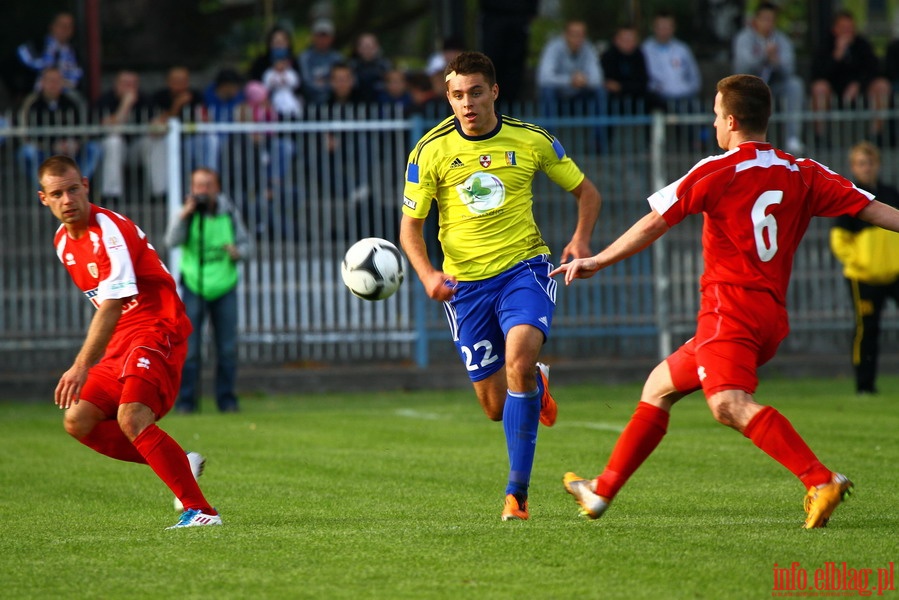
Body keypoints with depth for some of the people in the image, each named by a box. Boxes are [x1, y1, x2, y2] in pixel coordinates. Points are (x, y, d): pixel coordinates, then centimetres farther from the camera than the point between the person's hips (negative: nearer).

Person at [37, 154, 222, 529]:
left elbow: (112, 304, -26)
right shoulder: (63, 241, 10)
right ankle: (179, 465, 10)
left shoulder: (110, 231, -18)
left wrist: (82, 366, -33)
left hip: (157, 333, -9)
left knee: (131, 418, -27)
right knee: (78, 421, 0)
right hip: (121, 343, 9)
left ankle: (200, 510, -24)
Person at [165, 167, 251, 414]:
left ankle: (226, 399, 12)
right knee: (189, 347, -6)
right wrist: (184, 215, -29)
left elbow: (244, 243, 8)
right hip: (194, 287, -2)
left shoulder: (229, 213, 0)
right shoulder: (187, 212, -5)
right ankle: (186, 400, -1)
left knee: (227, 348, 3)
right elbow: (172, 241, -19)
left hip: (224, 289, 2)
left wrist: (237, 252, -14)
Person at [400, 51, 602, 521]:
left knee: (518, 359, -30)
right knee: (496, 409, 4)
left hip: (523, 269, -1)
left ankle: (517, 490, -20)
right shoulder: (431, 151, -3)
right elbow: (410, 224, 1)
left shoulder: (531, 141, -1)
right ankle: (537, 386, 45)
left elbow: (586, 192, 11)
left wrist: (581, 239, -9)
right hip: (466, 282, 1)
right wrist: (428, 275, -17)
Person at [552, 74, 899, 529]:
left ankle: (821, 481, -45)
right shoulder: (804, 175, 11)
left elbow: (653, 225, 1)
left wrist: (596, 262, 12)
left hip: (730, 308, -8)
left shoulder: (715, 173, -3)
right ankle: (602, 491, 26)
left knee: (730, 405, -28)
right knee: (660, 386, 21)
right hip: (773, 317, 8)